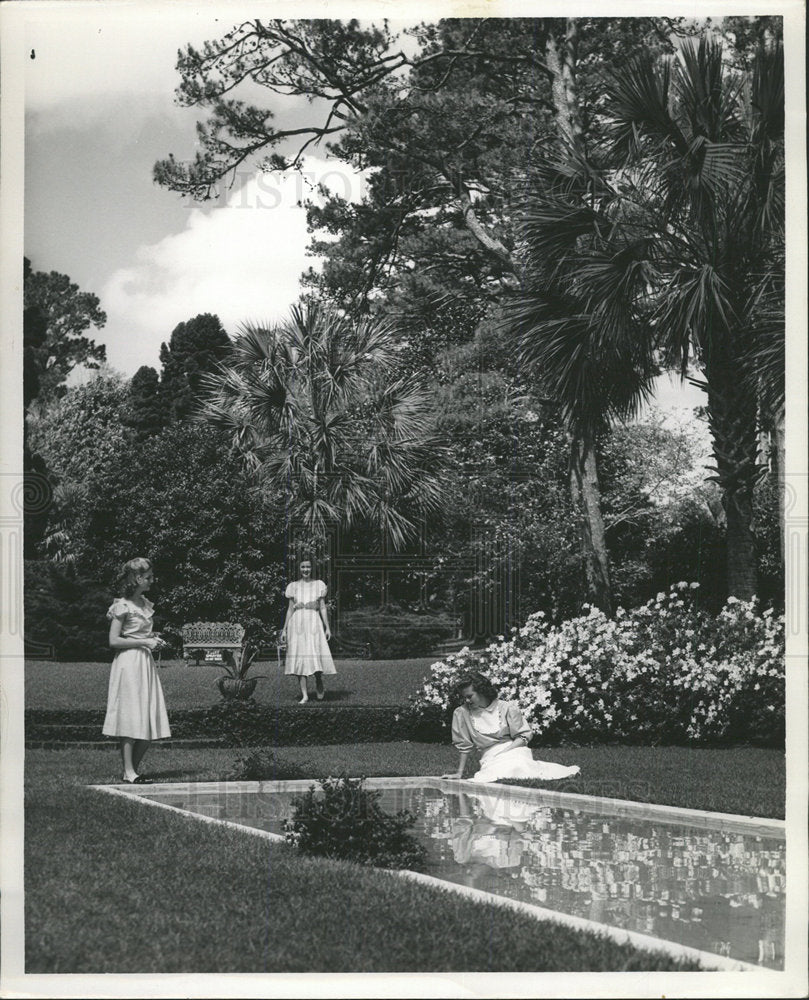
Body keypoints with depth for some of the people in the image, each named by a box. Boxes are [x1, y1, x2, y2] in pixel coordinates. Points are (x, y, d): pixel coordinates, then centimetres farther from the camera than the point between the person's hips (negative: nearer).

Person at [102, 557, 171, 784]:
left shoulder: (145, 603, 15)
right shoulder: (123, 606, -9)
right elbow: (114, 641, -13)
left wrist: (154, 640, 8)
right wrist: (144, 642, -14)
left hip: (146, 663, 8)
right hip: (128, 664, -8)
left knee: (150, 722, 5)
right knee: (130, 720, -7)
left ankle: (135, 768, 14)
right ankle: (129, 771, -3)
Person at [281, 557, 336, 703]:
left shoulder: (319, 585, 8)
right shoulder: (293, 586, 10)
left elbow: (323, 607, 8)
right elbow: (290, 609, 11)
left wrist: (327, 627, 1)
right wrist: (284, 629, 7)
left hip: (314, 623, -1)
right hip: (297, 623, 1)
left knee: (316, 655, -12)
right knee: (300, 657, -4)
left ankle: (319, 684, 14)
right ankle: (304, 694, -2)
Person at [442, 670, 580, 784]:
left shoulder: (507, 707, 1)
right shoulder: (462, 713, 4)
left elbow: (523, 736, 1)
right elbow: (463, 746, 9)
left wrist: (503, 752, -12)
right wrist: (459, 773, 4)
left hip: (513, 749, -1)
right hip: (489, 758, 1)